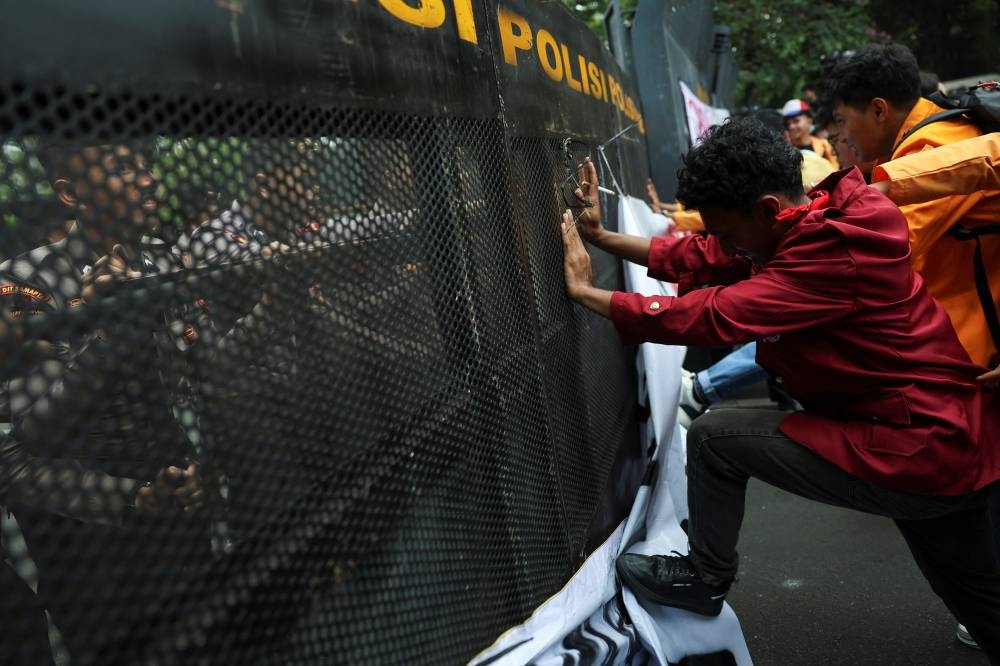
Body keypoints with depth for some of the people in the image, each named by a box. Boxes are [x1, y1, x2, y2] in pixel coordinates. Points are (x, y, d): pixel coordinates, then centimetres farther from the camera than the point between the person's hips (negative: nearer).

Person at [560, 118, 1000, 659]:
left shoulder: (835, 253, -28)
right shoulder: (807, 219, 0)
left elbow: (710, 316, -30)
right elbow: (698, 259, 3)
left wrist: (585, 291, -19)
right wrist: (598, 235, 3)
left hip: (920, 448, -10)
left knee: (713, 438, -7)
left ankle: (706, 579, 15)